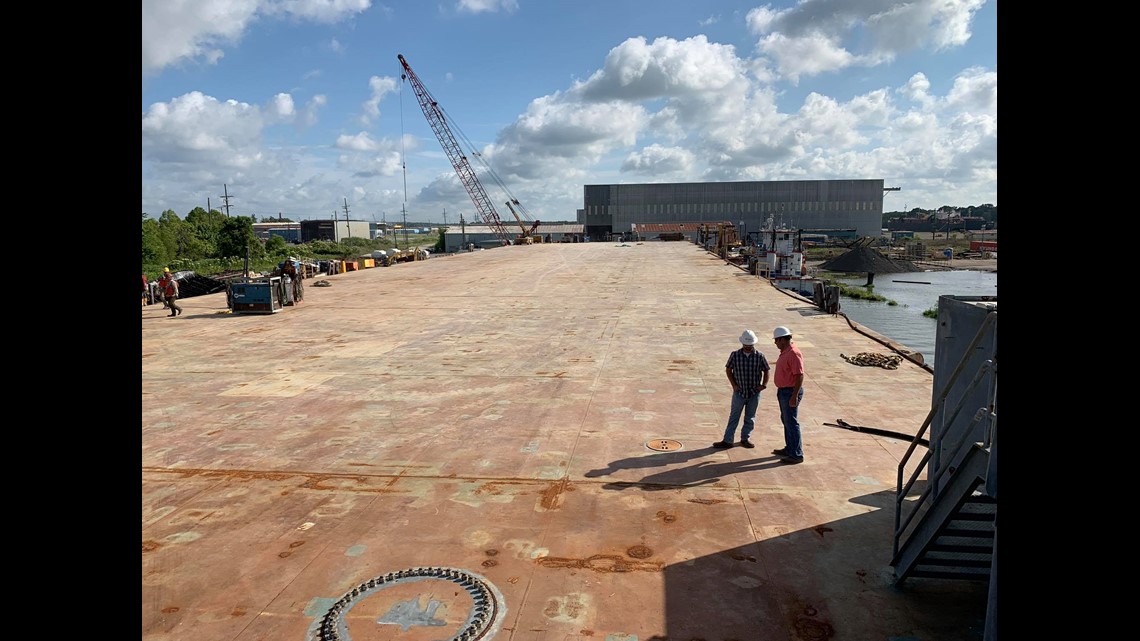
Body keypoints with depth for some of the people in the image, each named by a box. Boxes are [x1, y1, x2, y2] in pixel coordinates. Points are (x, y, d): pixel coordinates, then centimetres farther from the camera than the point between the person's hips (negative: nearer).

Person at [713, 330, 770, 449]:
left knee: (750, 418, 12)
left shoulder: (759, 356, -5)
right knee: (733, 417, 4)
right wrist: (733, 384, -3)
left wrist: (764, 385, -6)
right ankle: (727, 440, 8)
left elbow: (766, 371, 6)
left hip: (754, 393, 1)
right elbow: (728, 370, 4)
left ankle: (745, 439, 27)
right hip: (739, 392, -1)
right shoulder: (735, 355, -7)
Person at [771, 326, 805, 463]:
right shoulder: (784, 352, 10)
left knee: (791, 423, -4)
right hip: (783, 391, 10)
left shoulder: (794, 353, -21)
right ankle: (789, 449, 30)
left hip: (791, 392, -10)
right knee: (786, 421, 18)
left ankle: (797, 455, 3)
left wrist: (794, 396, -26)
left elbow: (799, 376, -24)